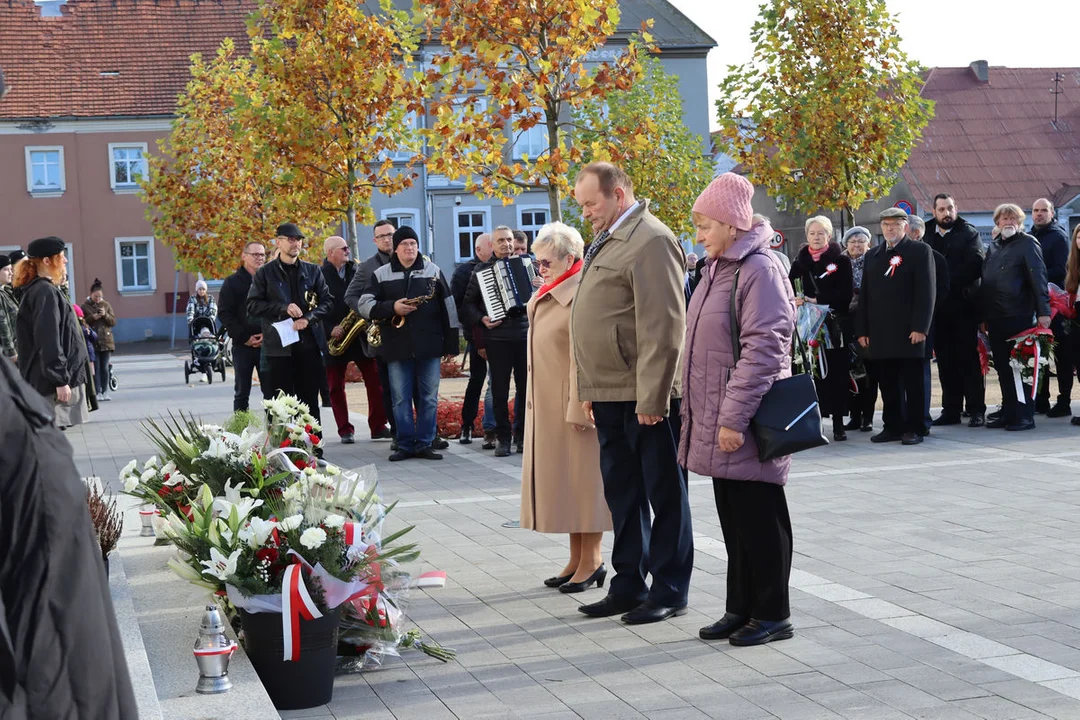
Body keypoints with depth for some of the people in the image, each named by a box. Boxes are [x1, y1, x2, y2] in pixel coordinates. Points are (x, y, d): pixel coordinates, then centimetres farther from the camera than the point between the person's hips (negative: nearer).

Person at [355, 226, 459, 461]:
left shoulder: (433, 271, 7)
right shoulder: (381, 275, 6)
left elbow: (448, 307, 6)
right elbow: (364, 305, -1)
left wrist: (451, 342, 2)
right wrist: (392, 308, -15)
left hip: (429, 346, 0)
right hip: (397, 347, 0)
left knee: (429, 398, 3)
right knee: (400, 400, 2)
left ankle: (425, 444, 10)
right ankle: (405, 445, 10)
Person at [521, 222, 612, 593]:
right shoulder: (547, 297, 14)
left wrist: (578, 407, -24)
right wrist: (534, 401, 16)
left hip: (574, 403, -9)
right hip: (548, 406, 10)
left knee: (582, 478, -1)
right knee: (560, 480, 12)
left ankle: (591, 561, 8)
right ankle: (577, 560, 19)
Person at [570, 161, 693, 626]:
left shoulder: (650, 241, -14)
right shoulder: (607, 242, 17)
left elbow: (662, 329, -19)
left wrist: (652, 398, -21)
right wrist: (590, 390, 17)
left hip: (645, 398, -9)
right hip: (610, 396, 9)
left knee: (664, 494, 2)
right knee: (622, 495, 16)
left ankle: (669, 592, 11)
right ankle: (628, 586, 26)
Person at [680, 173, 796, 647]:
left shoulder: (759, 270, -15)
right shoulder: (718, 270, 15)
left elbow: (763, 350, -21)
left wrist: (734, 417, -23)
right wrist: (698, 413, 19)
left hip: (748, 428, -9)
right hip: (718, 426, 9)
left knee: (759, 518, -1)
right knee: (733, 519, 14)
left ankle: (772, 615, 9)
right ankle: (741, 608, 23)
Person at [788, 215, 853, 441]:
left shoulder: (841, 261, 3)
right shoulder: (800, 261, 12)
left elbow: (845, 293, -6)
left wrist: (817, 301, -14)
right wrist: (795, 302, -14)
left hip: (834, 327, -2)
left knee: (837, 374, -1)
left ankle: (838, 423, 4)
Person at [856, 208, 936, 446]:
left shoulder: (920, 251, 2)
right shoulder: (872, 256, 17)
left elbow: (926, 292, -5)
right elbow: (864, 295, 16)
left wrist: (920, 327, -13)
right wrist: (862, 330, 9)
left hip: (908, 332, -4)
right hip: (879, 334, 5)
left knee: (912, 383, 0)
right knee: (887, 384, 6)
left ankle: (914, 428, 5)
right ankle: (892, 426, 13)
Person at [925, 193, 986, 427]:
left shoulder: (968, 233, -1)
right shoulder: (926, 234, 8)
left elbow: (976, 265, -12)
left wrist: (949, 282, -17)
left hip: (963, 305, -3)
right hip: (938, 307, 4)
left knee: (968, 359, -2)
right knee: (945, 361, 7)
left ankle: (976, 410, 2)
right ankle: (951, 410, 13)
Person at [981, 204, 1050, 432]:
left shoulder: (1027, 243, -3)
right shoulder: (994, 246, 16)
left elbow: (1038, 277, -11)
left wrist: (1043, 311, -18)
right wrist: (983, 315, 13)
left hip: (1019, 316, -6)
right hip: (995, 317, 6)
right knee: (1003, 367, 9)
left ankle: (1025, 415, 1)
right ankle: (1008, 412, 16)